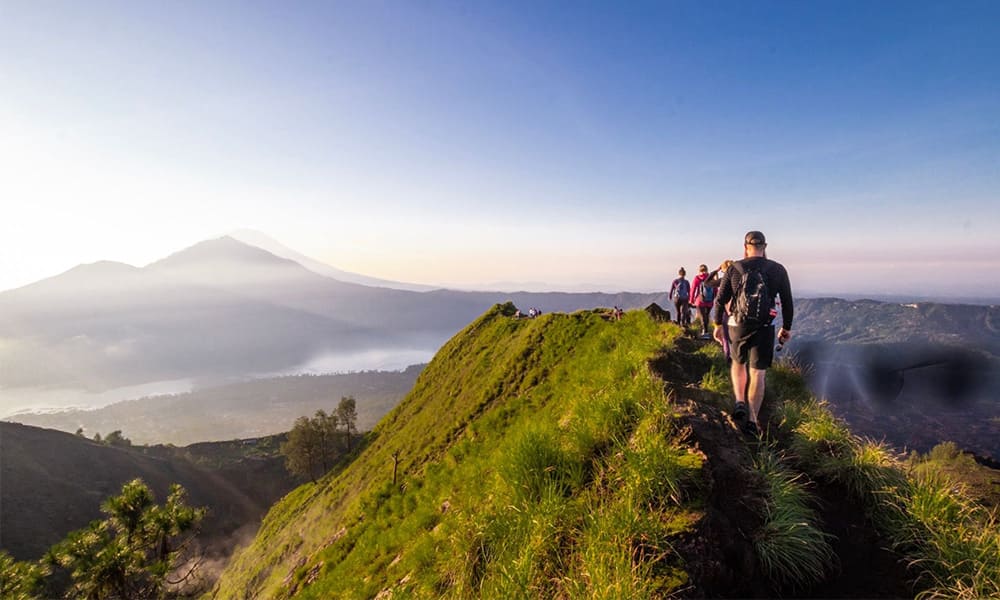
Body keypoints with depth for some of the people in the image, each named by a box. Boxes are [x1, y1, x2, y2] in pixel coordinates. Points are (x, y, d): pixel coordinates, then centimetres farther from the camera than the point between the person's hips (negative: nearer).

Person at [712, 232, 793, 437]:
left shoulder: (734, 268, -3)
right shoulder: (778, 270, -1)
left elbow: (720, 299, -2)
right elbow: (787, 303, 4)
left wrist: (718, 325, 10)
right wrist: (786, 328, 16)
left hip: (738, 326, 0)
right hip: (764, 328, 0)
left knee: (738, 363, 23)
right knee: (757, 374, 4)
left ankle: (740, 402, 7)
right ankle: (752, 420, 7)